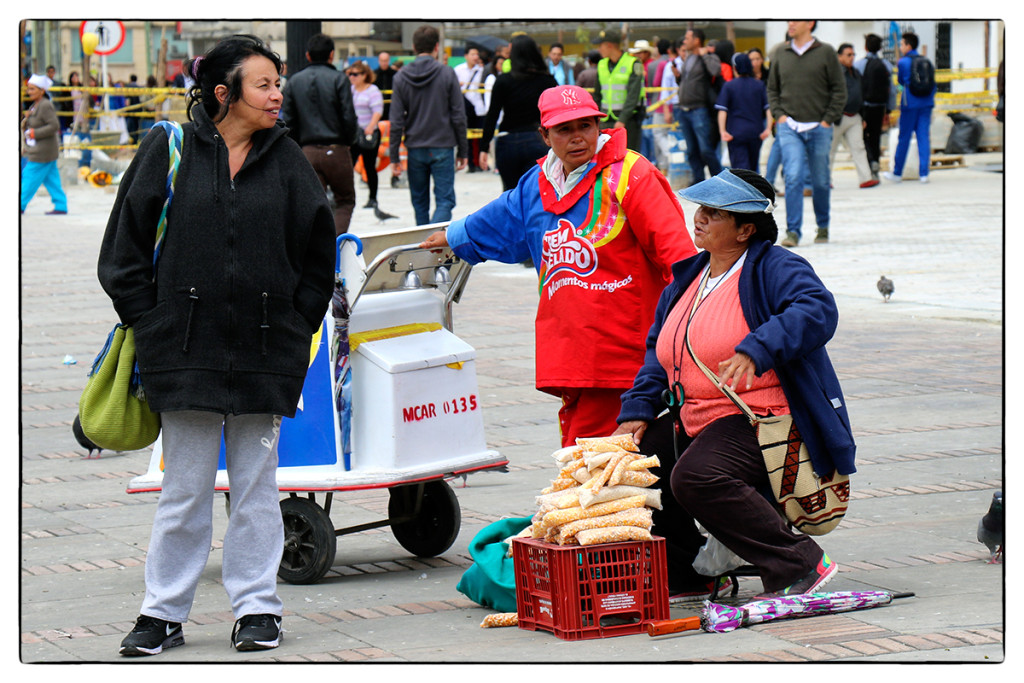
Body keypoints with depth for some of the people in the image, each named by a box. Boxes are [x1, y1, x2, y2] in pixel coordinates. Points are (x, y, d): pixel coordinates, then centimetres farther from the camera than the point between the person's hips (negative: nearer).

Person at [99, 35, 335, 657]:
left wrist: (295, 329, 6)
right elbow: (126, 247, 4)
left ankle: (257, 607, 17)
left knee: (256, 484, 8)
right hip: (186, 349, -1)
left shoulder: (287, 160, 4)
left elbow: (318, 255, 12)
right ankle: (165, 612, 13)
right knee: (184, 488, 4)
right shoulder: (170, 151, -1)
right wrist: (151, 322, 0)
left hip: (265, 350, 1)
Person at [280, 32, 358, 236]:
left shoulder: (294, 81, 7)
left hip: (308, 152, 3)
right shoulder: (338, 79, -4)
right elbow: (349, 118, -9)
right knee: (345, 201, 9)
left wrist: (299, 146, 13)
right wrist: (348, 142, 7)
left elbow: (288, 122, 4)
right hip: (337, 150, -3)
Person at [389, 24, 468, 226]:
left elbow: (396, 121, 0)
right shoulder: (447, 74, -4)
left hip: (415, 149, 2)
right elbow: (458, 116, -3)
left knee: (419, 202, 15)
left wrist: (394, 156, 5)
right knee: (445, 200, -4)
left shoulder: (401, 77, 1)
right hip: (442, 148, -2)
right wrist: (462, 151, 6)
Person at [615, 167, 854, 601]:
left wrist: (756, 350, -40)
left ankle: (798, 563, -24)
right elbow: (659, 354, 21)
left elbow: (818, 311, -28)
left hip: (760, 420, -9)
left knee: (696, 478, -33)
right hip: (696, 421, 9)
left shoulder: (773, 268, -9)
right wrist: (637, 411, 5)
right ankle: (685, 573, 13)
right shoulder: (687, 278, 16)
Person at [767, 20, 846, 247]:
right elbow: (772, 89, 16)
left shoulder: (825, 52, 0)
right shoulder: (780, 53, 7)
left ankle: (823, 226, 28)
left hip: (819, 128, -1)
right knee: (793, 177, -13)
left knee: (820, 181, 9)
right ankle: (793, 231, -13)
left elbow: (839, 89, 1)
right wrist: (779, 114, 1)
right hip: (789, 127, 1)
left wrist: (828, 119, -6)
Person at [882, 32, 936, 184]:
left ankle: (897, 173, 11)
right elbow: (933, 83, 11)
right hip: (926, 103, 4)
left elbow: (901, 81, 7)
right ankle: (924, 173, -3)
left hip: (910, 103, -4)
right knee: (924, 137, 3)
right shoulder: (926, 61, 8)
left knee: (904, 138, 4)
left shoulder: (903, 62, -5)